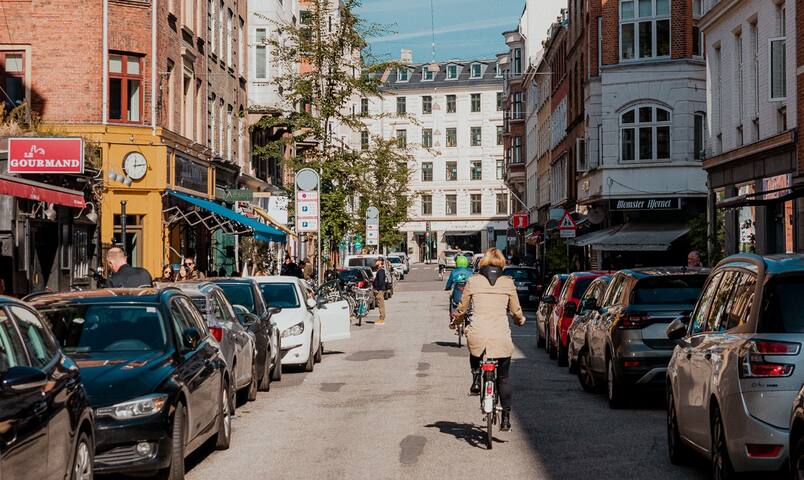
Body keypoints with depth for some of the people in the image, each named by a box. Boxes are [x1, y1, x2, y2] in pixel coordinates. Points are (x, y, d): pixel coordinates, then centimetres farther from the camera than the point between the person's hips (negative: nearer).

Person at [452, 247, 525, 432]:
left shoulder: (473, 281, 3)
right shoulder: (508, 282, 4)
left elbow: (462, 309, 10)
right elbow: (516, 311, 9)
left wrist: (455, 323, 31)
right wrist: (520, 320, 32)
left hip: (478, 333, 0)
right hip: (501, 336, 0)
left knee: (475, 354, 37)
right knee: (503, 378, 15)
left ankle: (476, 380, 14)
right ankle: (506, 418, 11)